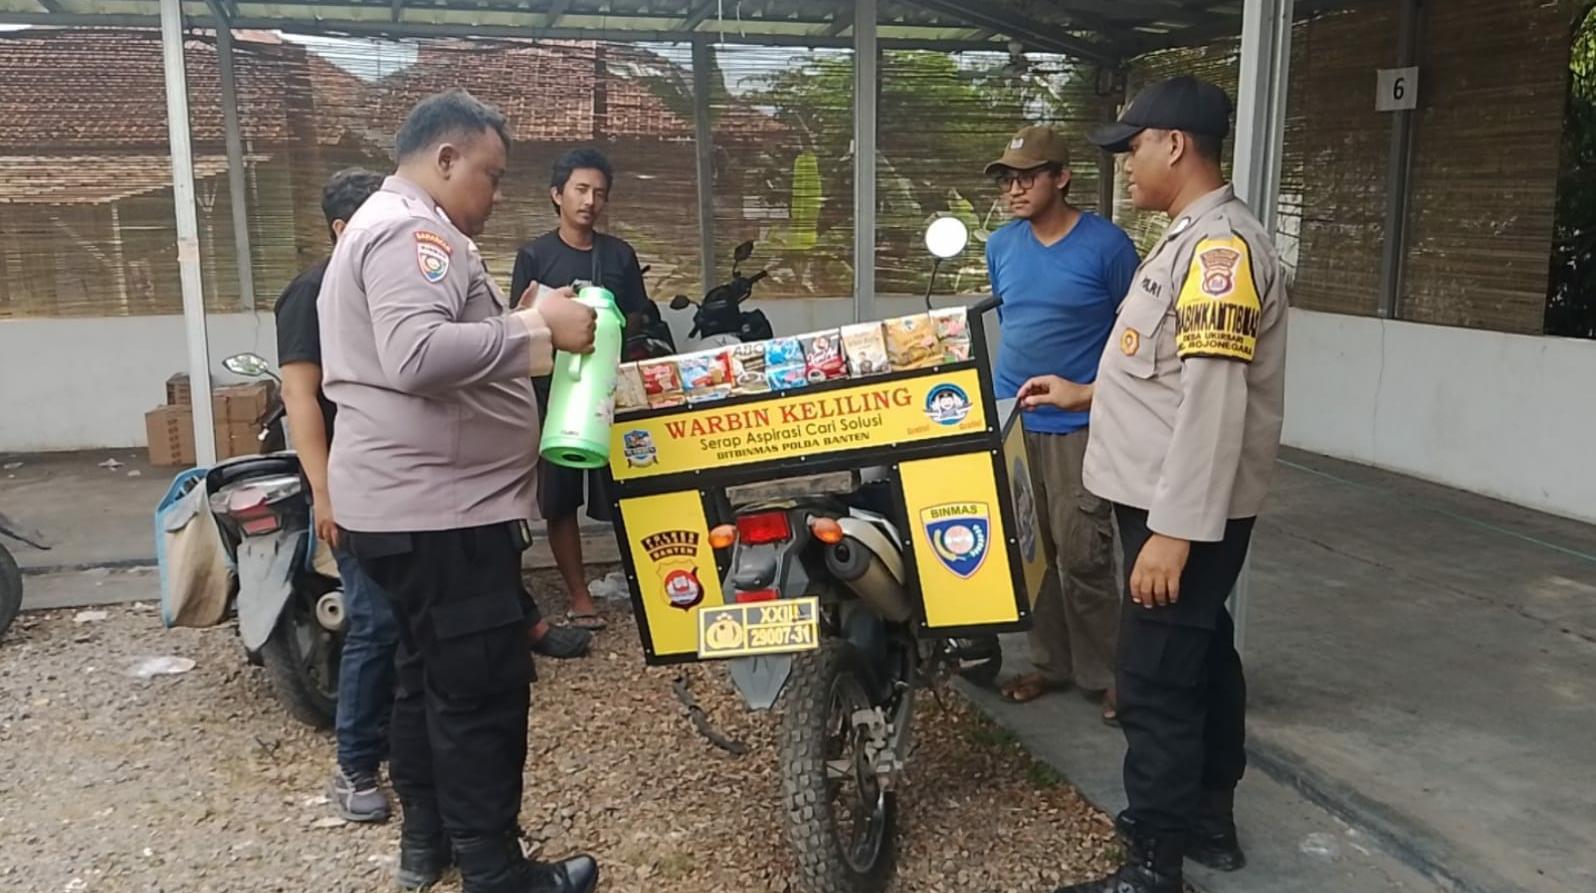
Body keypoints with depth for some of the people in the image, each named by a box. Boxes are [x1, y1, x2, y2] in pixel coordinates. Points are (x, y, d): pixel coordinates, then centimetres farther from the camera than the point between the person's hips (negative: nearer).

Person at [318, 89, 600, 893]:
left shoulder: (382, 227, 20)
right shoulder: (412, 232, -16)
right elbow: (417, 355, -31)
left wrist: (518, 332, 13)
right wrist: (534, 328, -25)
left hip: (410, 503, 11)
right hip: (439, 508, -11)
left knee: (429, 673, 20)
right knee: (482, 689, -2)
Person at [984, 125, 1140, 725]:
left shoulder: (1107, 245, -10)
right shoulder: (1002, 245, 7)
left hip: (1079, 426, -5)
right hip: (1009, 420, 6)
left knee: (1082, 558, -5)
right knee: (1028, 551, 11)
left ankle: (1105, 674, 11)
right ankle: (1051, 662, 25)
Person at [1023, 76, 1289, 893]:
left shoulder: (1221, 245, -19)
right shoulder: (1193, 240, 13)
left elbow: (1214, 398, -26)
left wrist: (1173, 529, -28)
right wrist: (1089, 393, 26)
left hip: (1185, 508, -11)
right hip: (1173, 500, 11)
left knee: (1156, 678, -4)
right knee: (1199, 653, 19)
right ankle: (1208, 820, 34)